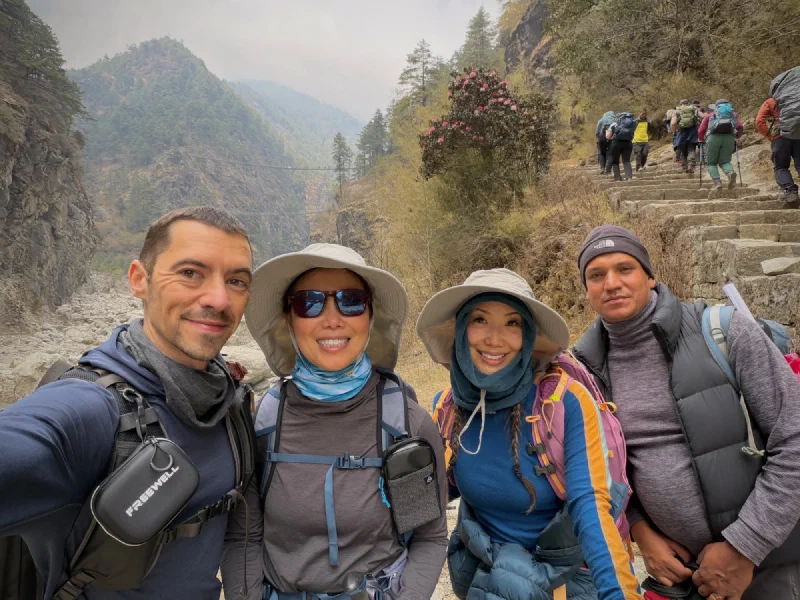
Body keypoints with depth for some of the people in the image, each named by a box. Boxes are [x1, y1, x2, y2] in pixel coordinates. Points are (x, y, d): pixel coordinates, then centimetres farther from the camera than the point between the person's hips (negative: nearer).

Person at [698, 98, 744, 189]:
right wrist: (737, 135, 32)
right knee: (724, 161, 9)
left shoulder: (710, 115, 26)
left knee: (711, 163, 8)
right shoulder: (734, 115, 29)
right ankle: (731, 173, -23)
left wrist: (701, 140, 37)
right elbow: (740, 127, 12)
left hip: (713, 137, -1)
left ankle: (717, 181, -13)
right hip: (729, 138, 1)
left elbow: (700, 131, 18)